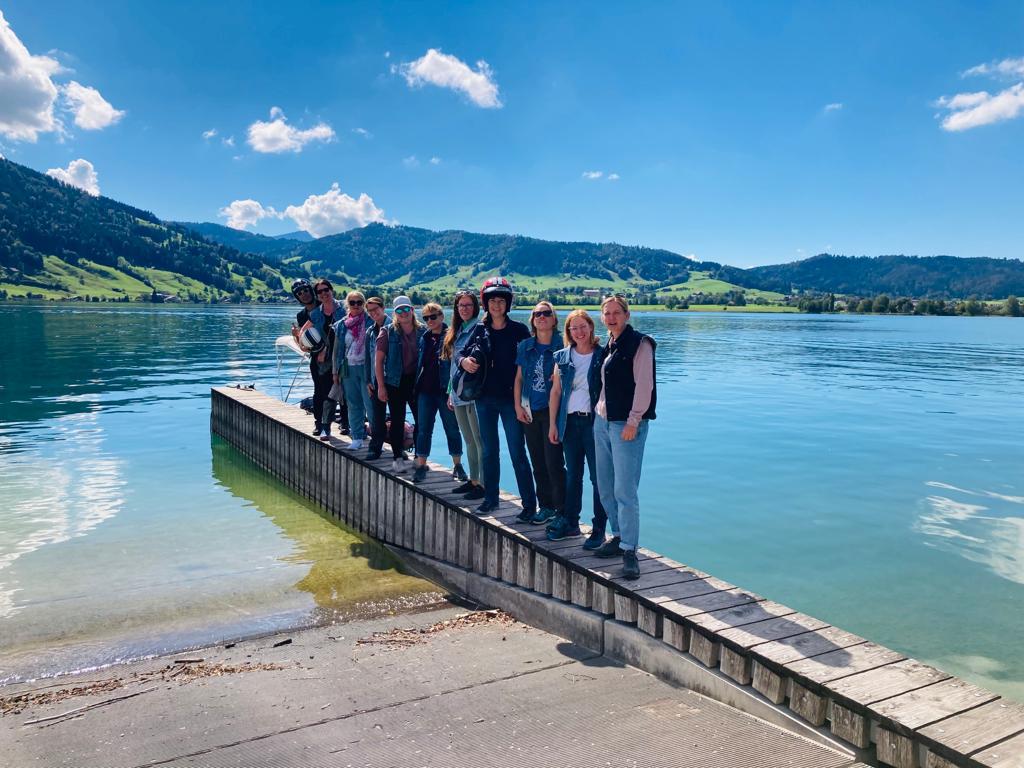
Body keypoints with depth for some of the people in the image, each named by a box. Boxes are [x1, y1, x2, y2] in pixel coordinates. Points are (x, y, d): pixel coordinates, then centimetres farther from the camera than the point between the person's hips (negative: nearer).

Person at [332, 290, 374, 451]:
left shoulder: (370, 322, -2)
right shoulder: (341, 325, 9)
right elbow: (336, 349, 14)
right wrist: (335, 371, 11)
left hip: (366, 367, -4)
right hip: (348, 369, 4)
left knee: (370, 403, -6)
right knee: (353, 404, 9)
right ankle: (357, 437, 18)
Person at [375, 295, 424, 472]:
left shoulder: (422, 331, 2)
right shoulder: (389, 332, -2)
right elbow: (379, 360, -2)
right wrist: (381, 386, -7)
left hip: (417, 380, 2)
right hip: (395, 382, -2)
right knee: (397, 421, 4)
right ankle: (397, 457, 15)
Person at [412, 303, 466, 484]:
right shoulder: (424, 338, 12)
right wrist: (416, 387, 12)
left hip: (445, 391, -5)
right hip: (425, 391, 5)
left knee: (452, 429, 7)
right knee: (423, 430, 5)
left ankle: (458, 466, 18)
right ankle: (421, 466, 11)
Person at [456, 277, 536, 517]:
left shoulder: (519, 330, -4)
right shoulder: (481, 330, 7)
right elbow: (461, 352, 10)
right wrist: (463, 360, -15)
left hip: (510, 398, -4)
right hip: (485, 398, 4)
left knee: (517, 453, -3)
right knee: (489, 451, 13)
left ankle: (530, 504, 4)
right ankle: (490, 498, 25)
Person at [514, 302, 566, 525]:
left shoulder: (562, 346, -5)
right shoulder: (525, 346, 9)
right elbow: (519, 378, 11)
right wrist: (518, 406, 5)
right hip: (530, 412, 5)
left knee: (553, 462, -7)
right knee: (537, 462, 12)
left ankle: (560, 509, 4)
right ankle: (544, 505, 23)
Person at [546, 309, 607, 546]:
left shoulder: (602, 356, -4)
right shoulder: (562, 357, 7)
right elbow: (556, 391, 10)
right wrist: (553, 423, 6)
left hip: (594, 422, -4)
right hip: (570, 422, 4)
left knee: (598, 477, 0)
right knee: (572, 475, 14)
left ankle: (599, 529, 9)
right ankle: (570, 522, 26)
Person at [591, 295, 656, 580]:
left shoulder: (639, 344, -8)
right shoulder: (607, 346, 15)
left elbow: (644, 385, -14)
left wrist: (633, 422, -18)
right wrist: (598, 412, 15)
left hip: (627, 425, -8)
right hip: (602, 422, 8)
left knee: (625, 490, -10)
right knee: (605, 487, 12)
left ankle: (629, 551, -2)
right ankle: (619, 537, 27)